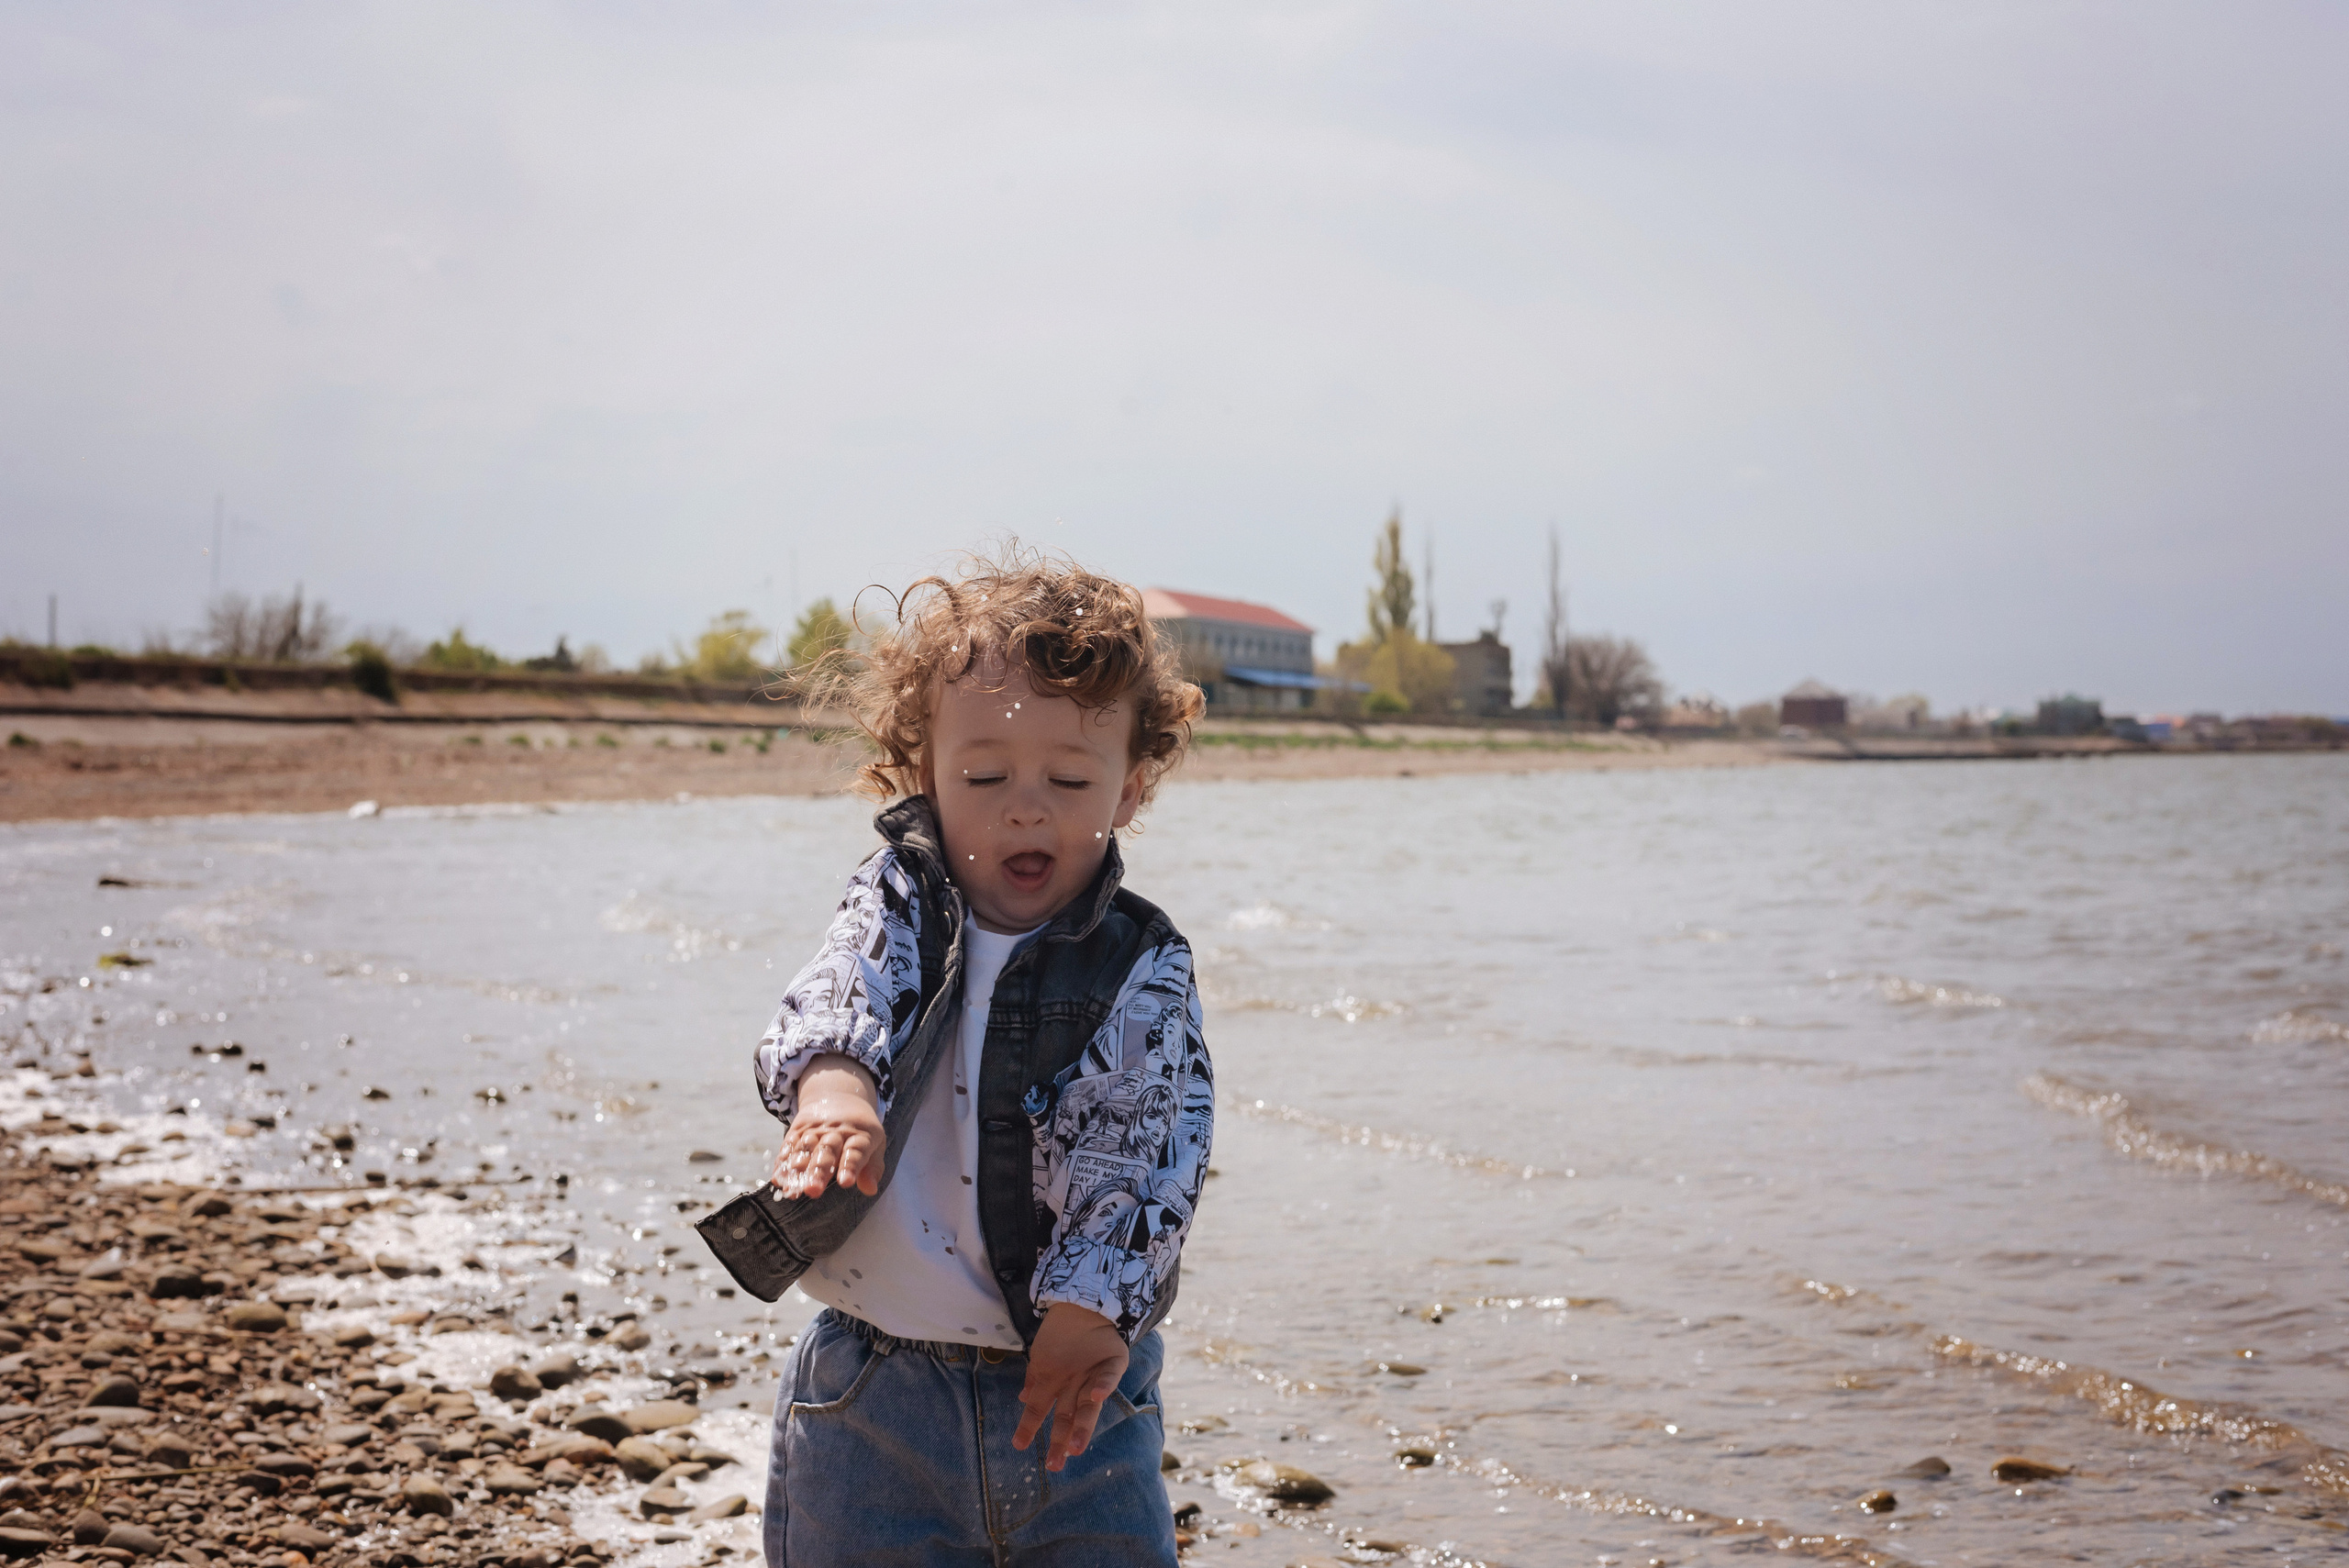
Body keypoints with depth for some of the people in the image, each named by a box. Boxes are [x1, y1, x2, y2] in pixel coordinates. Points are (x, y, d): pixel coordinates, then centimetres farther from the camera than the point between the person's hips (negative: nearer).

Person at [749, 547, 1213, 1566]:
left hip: (1071, 1380, -1)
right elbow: (842, 987, -19)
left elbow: (1150, 1143, -10)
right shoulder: (898, 901, 1)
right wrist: (832, 1079, -42)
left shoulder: (1143, 968, -2)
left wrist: (1095, 1303, -26)